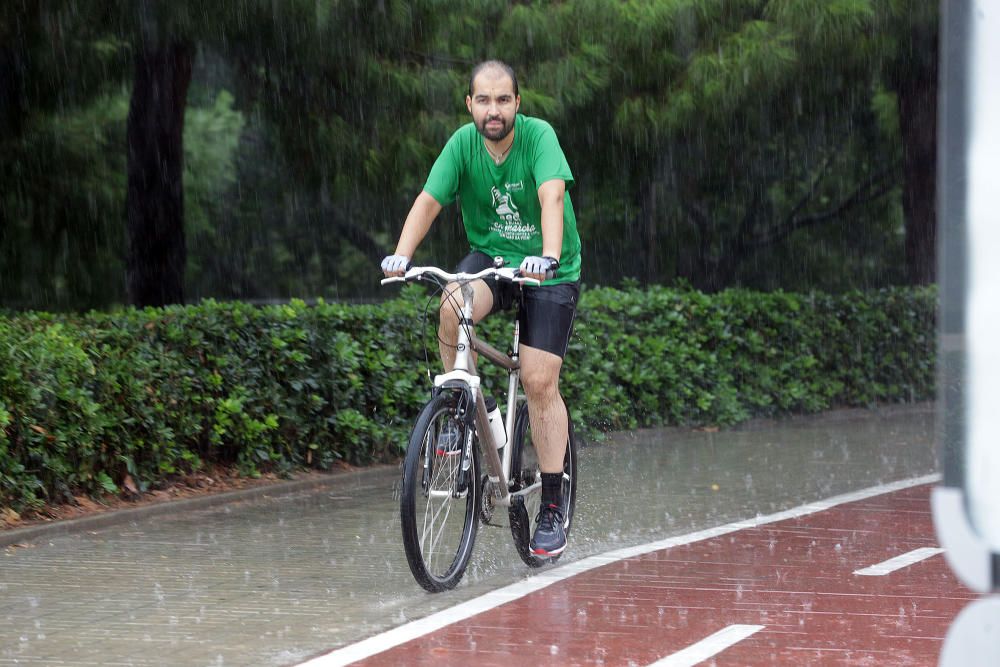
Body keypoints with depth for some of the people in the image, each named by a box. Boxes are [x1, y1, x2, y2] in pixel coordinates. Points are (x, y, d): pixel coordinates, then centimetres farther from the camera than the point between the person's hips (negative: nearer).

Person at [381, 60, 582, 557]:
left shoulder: (538, 136, -19)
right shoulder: (463, 143, -10)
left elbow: (552, 196, -33)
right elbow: (429, 200, -17)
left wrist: (547, 256, -50)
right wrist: (401, 254, -35)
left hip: (549, 272, -2)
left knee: (539, 382, -10)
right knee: (453, 306, -32)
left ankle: (552, 509, -2)